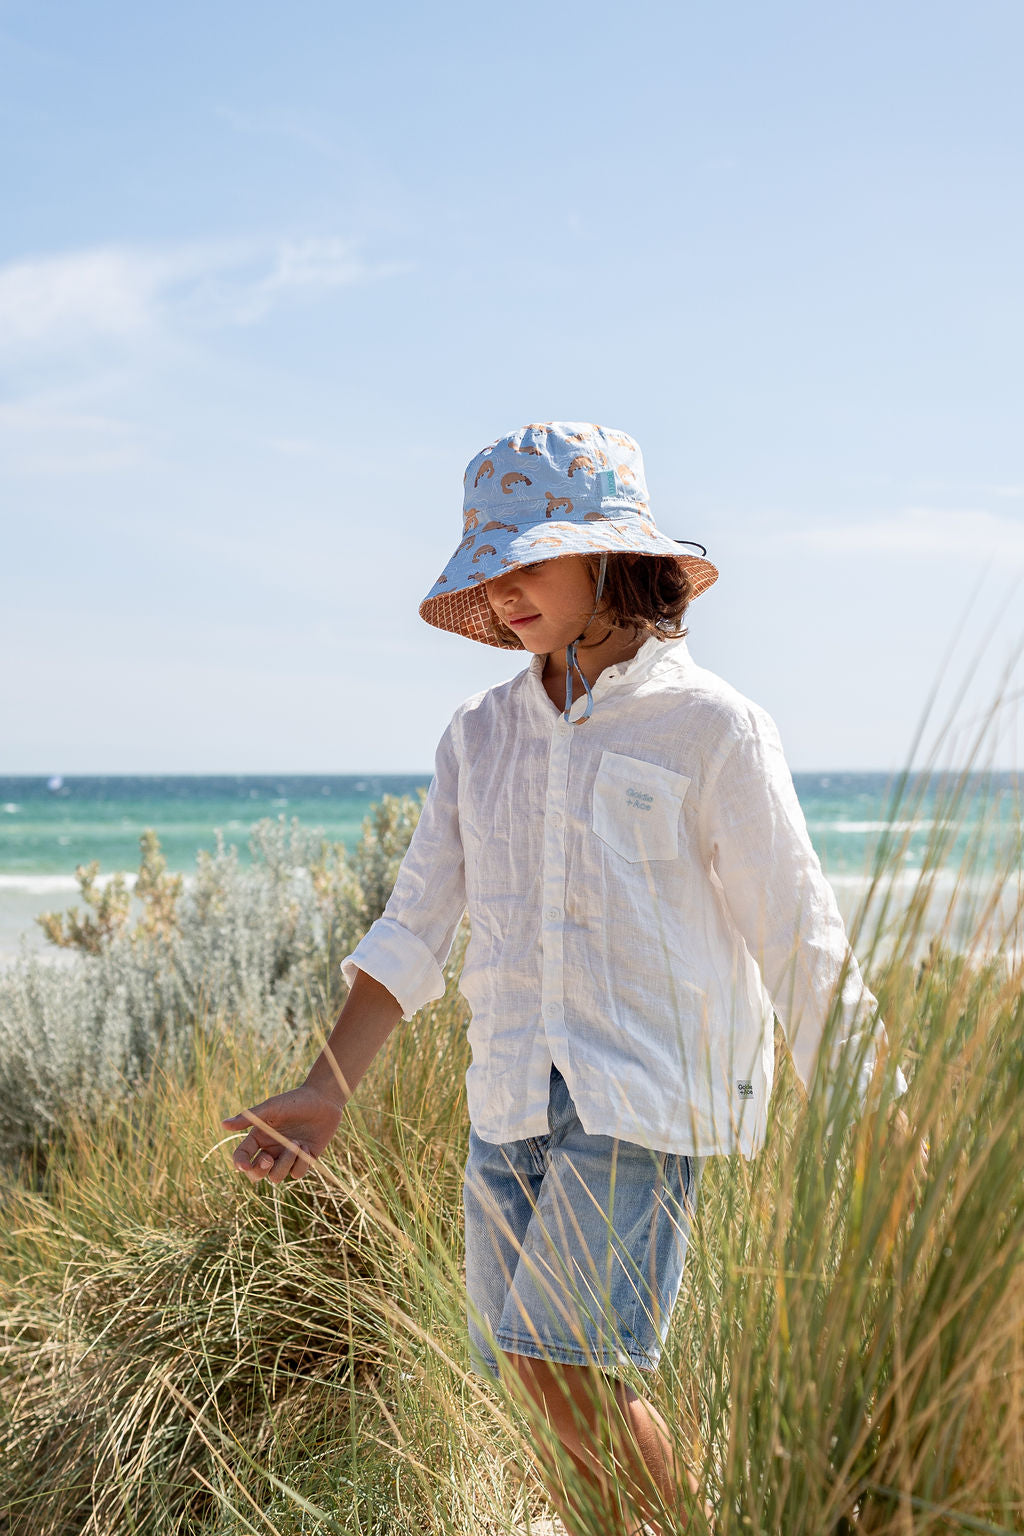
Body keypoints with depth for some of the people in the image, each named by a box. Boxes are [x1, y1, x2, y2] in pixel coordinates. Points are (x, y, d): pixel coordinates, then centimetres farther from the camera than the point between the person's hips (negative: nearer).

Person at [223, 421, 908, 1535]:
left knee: (562, 1367, -15)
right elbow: (414, 931, 10)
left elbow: (802, 944, -2)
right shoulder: (479, 740, 11)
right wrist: (325, 1092, 0)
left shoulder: (710, 728, -3)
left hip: (647, 1095, -5)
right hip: (510, 1099, 5)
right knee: (544, 1389, 7)